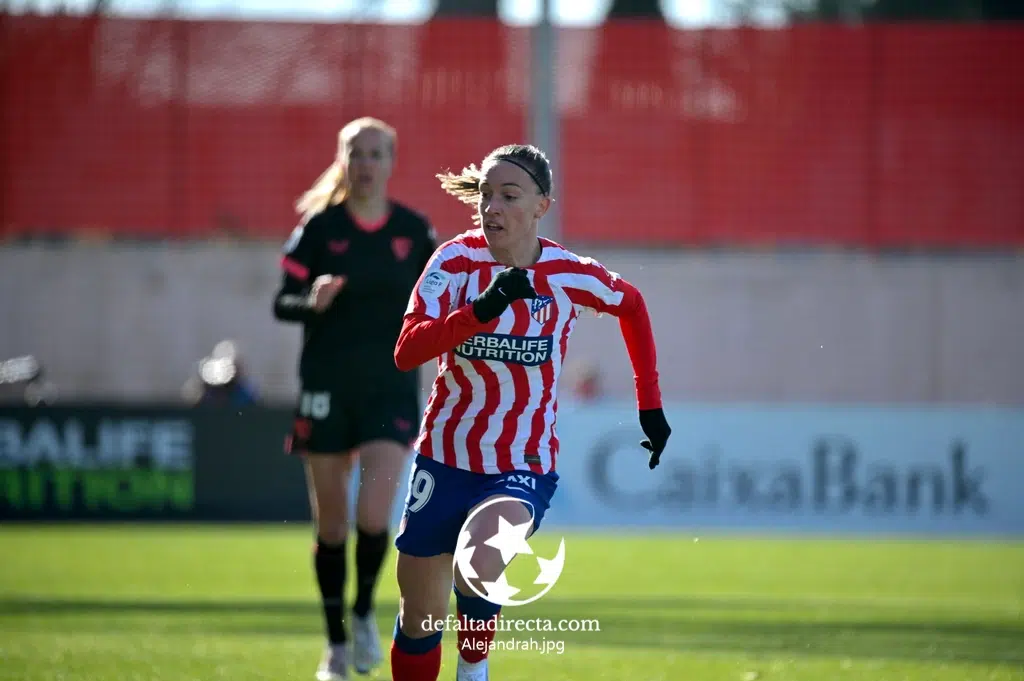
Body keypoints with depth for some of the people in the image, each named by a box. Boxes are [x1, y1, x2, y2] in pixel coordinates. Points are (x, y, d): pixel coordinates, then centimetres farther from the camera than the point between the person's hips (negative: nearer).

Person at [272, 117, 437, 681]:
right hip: (327, 390, 0)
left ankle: (365, 613, 11)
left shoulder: (414, 231, 2)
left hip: (391, 387, 0)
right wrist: (312, 300, -24)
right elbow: (282, 303, -3)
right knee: (331, 524, 6)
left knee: (374, 514, -16)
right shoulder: (319, 227, -1)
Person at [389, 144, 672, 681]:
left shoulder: (568, 275, -9)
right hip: (444, 460, 2)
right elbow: (407, 351, -23)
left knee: (479, 564, -31)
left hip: (524, 469, -2)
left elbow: (631, 305, 14)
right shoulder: (456, 262, -10)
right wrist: (484, 308, -36)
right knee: (419, 617, 8)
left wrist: (650, 405, 13)